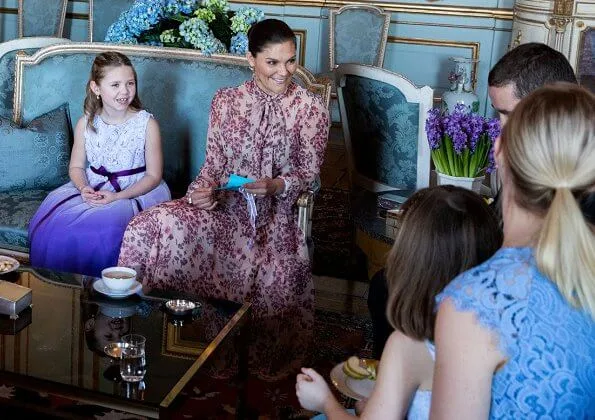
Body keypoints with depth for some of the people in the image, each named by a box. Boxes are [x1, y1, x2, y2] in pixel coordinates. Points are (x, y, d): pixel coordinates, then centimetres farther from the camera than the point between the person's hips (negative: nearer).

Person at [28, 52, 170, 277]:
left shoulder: (147, 124, -8)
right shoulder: (85, 124, 3)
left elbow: (153, 175, -6)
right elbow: (76, 167, 10)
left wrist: (117, 197, -18)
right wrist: (83, 188, -14)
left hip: (135, 192, -4)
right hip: (91, 189, 4)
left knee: (101, 227, -31)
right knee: (53, 221, -19)